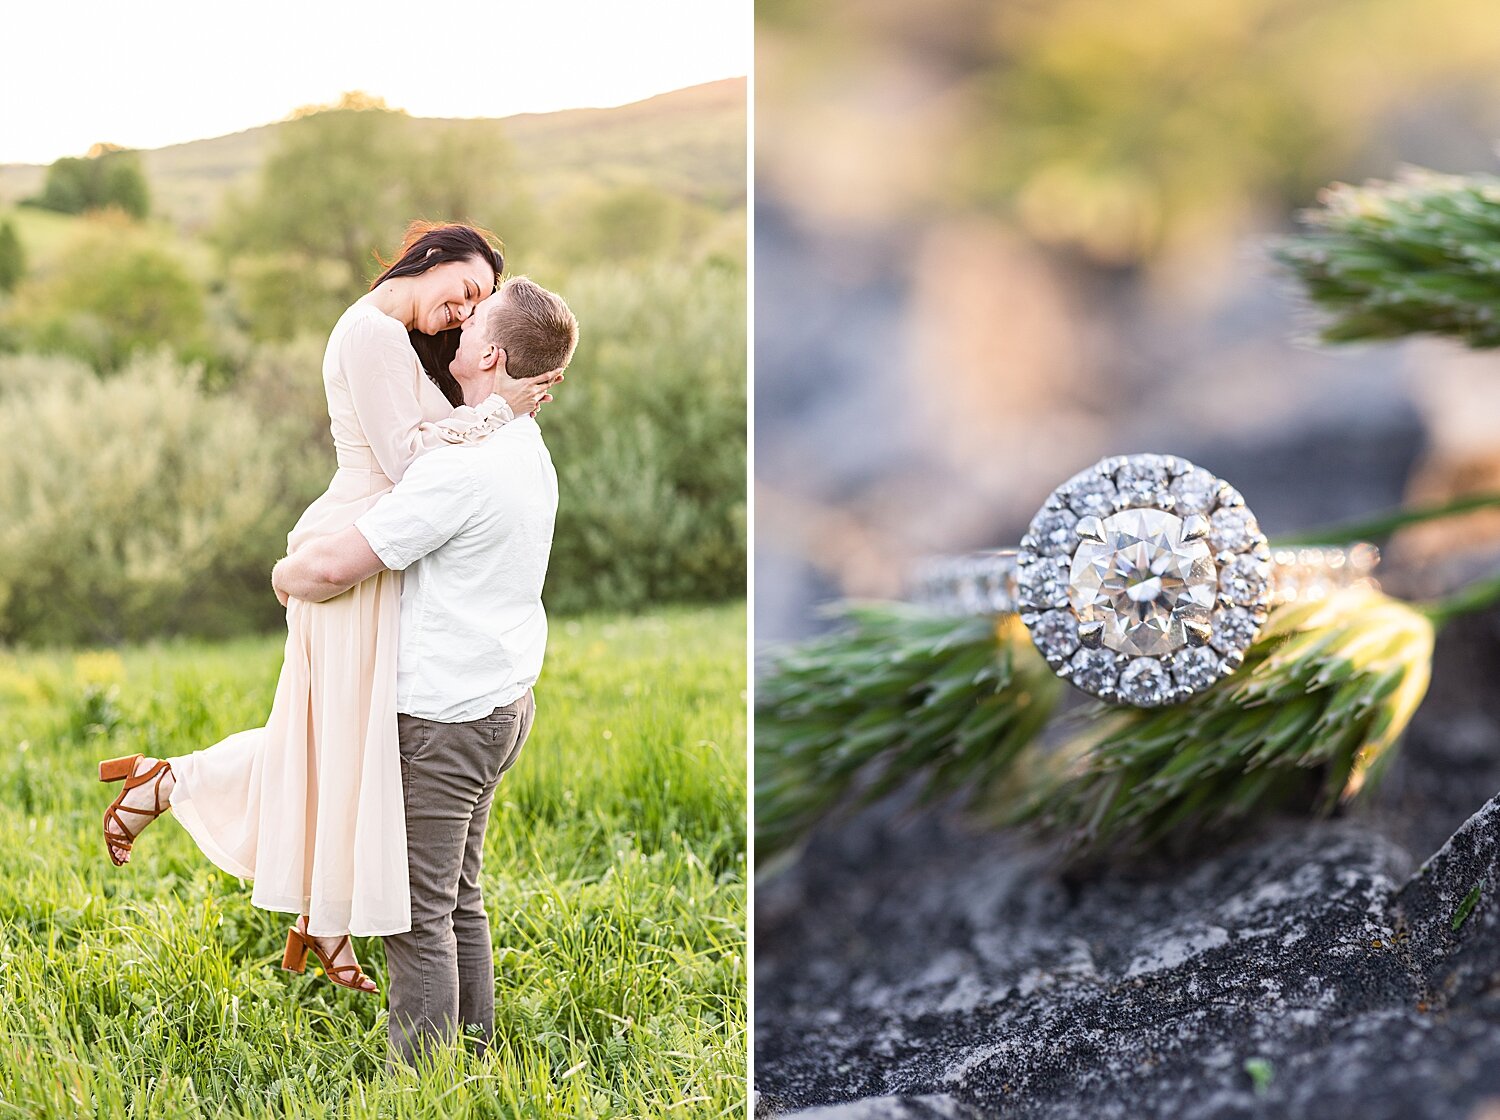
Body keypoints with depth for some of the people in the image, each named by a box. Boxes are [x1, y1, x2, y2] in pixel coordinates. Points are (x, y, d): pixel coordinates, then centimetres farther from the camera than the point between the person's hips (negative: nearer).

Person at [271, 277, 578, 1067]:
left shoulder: (460, 465, -22)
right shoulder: (528, 450, 8)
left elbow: (336, 566, -22)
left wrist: (285, 573, -1)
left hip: (444, 716, -9)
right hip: (502, 699, 9)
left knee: (421, 914, -1)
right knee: (459, 901, 18)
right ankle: (472, 1058, 26)